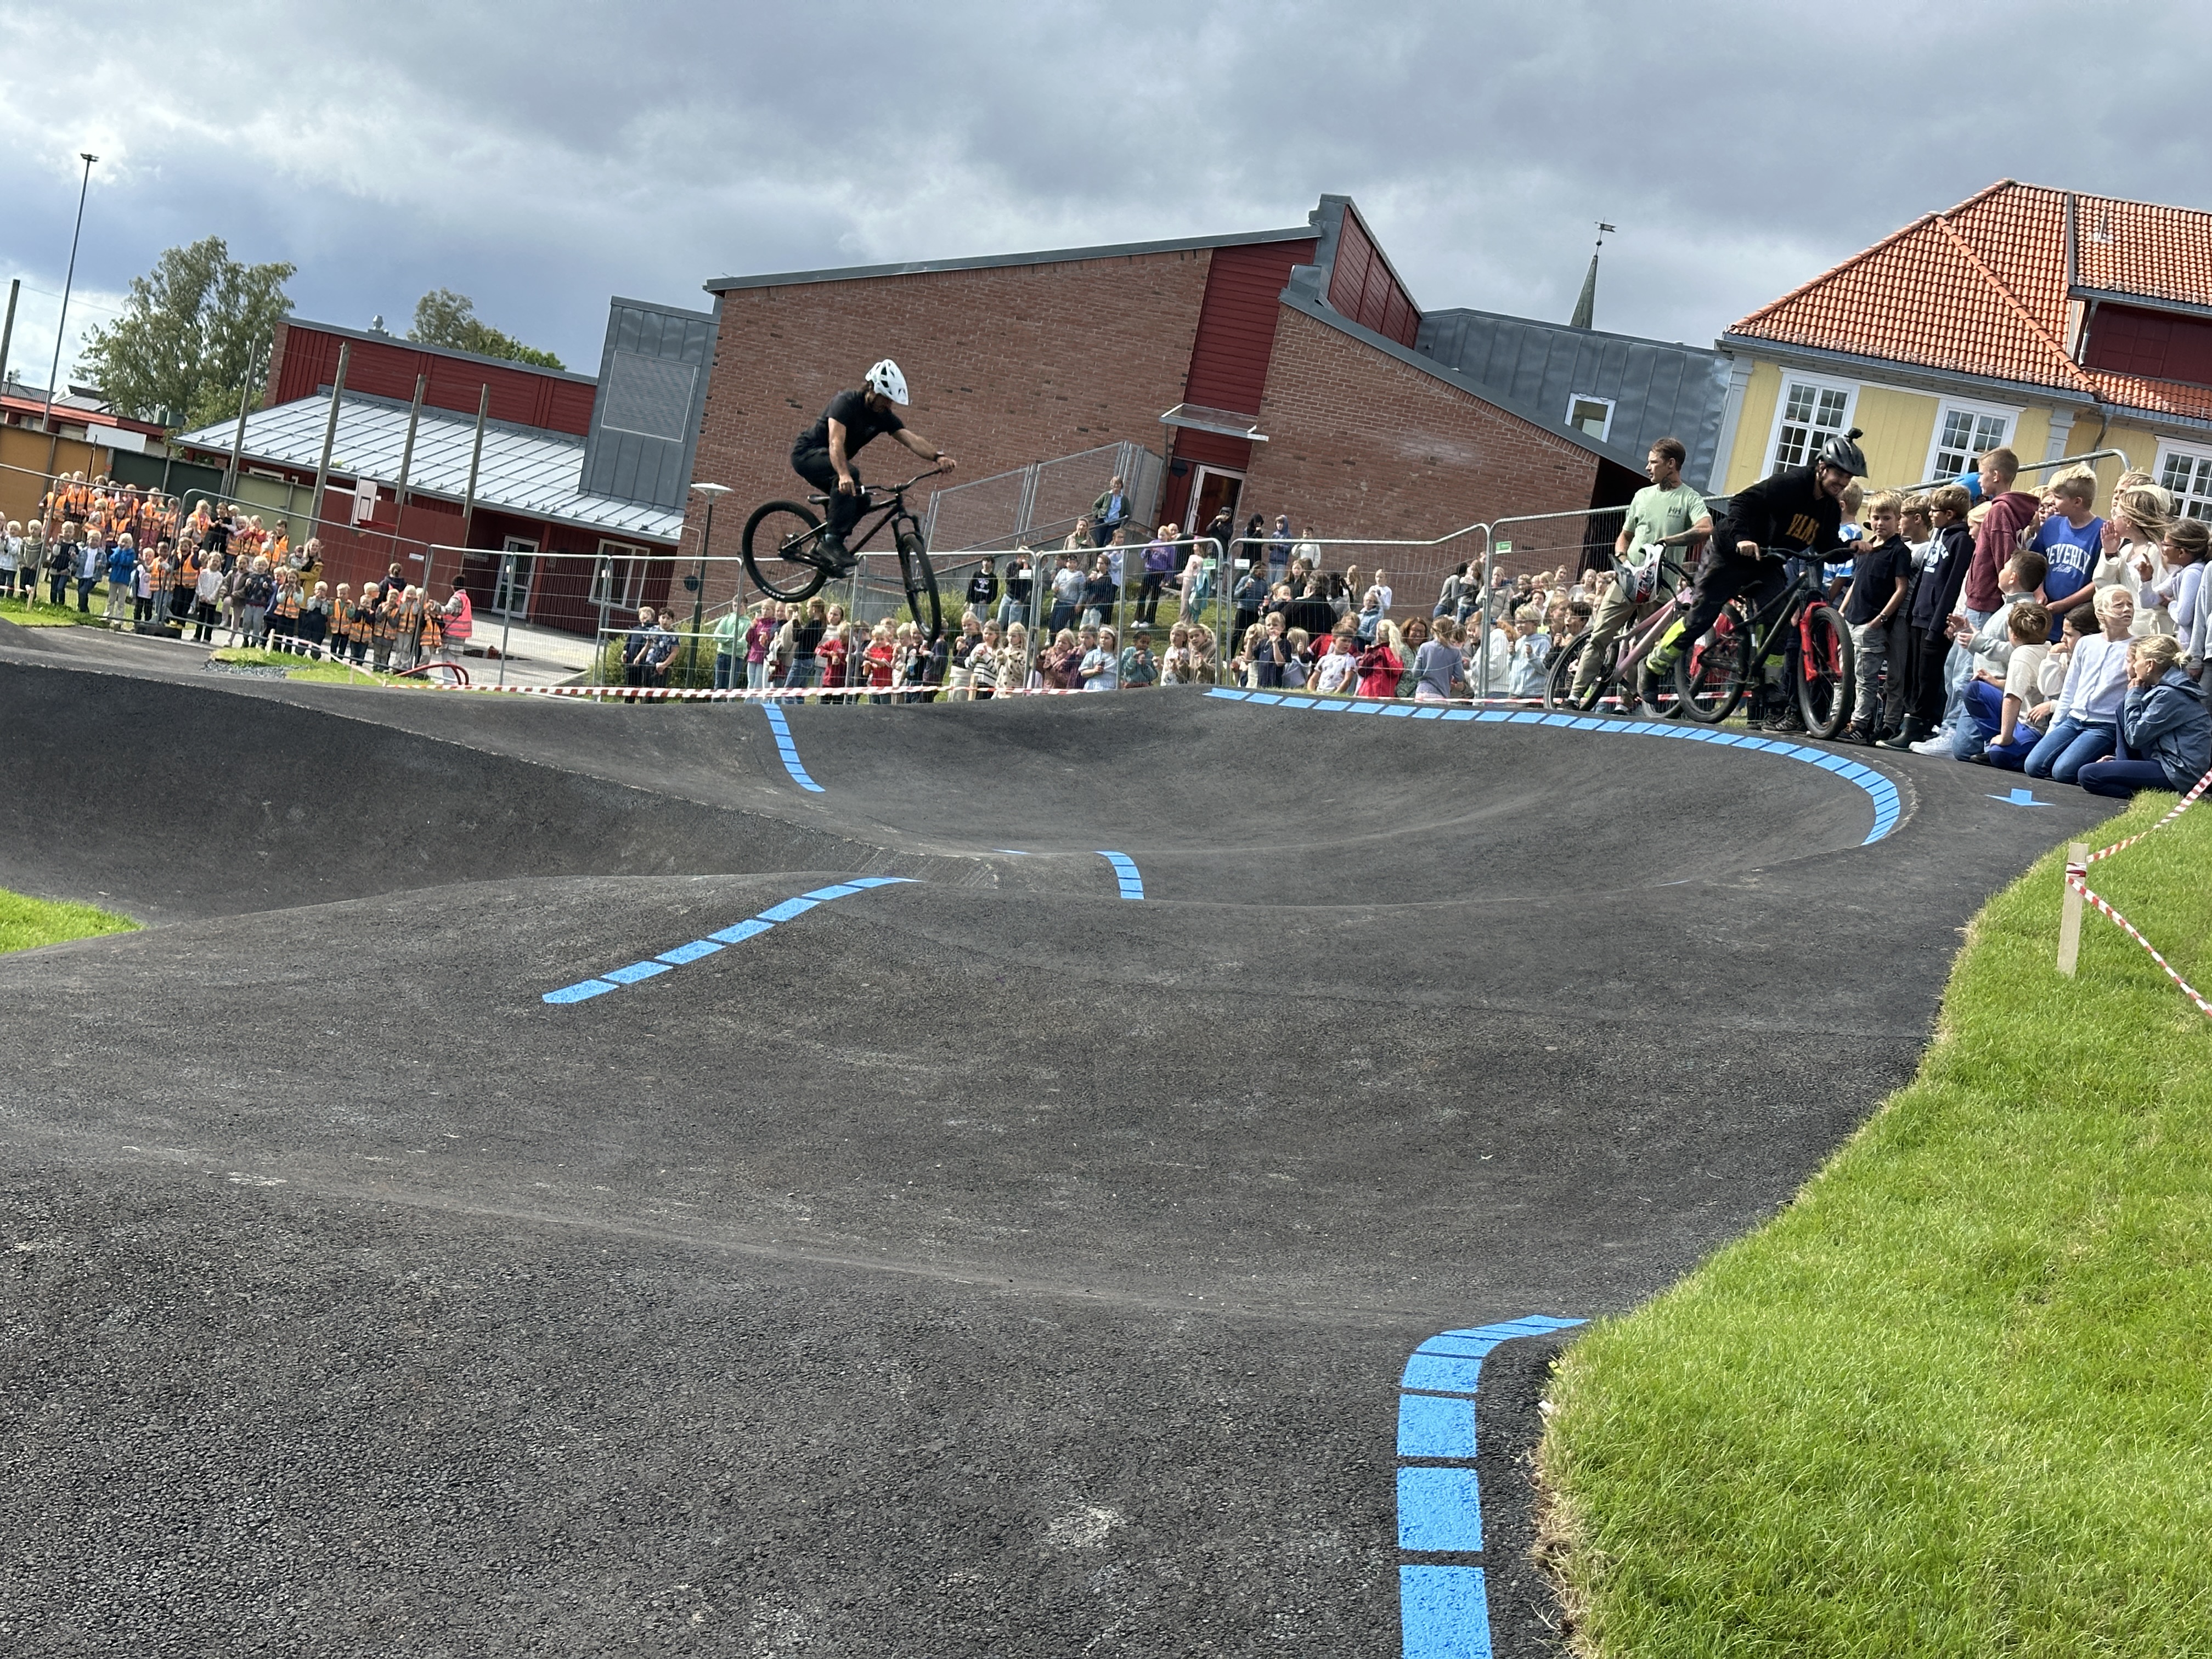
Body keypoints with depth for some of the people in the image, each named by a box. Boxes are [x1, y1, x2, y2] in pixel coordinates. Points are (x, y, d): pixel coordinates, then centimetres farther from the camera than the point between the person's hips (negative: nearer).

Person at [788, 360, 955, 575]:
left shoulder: (883, 417, -3)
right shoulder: (846, 402, -24)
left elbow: (912, 439, -17)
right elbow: (836, 442, -39)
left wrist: (938, 456, -36)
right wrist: (844, 474, -57)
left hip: (826, 459, 8)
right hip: (806, 453, -8)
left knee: (860, 500, -9)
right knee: (849, 479, -33)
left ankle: (823, 550, 3)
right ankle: (832, 541, -32)